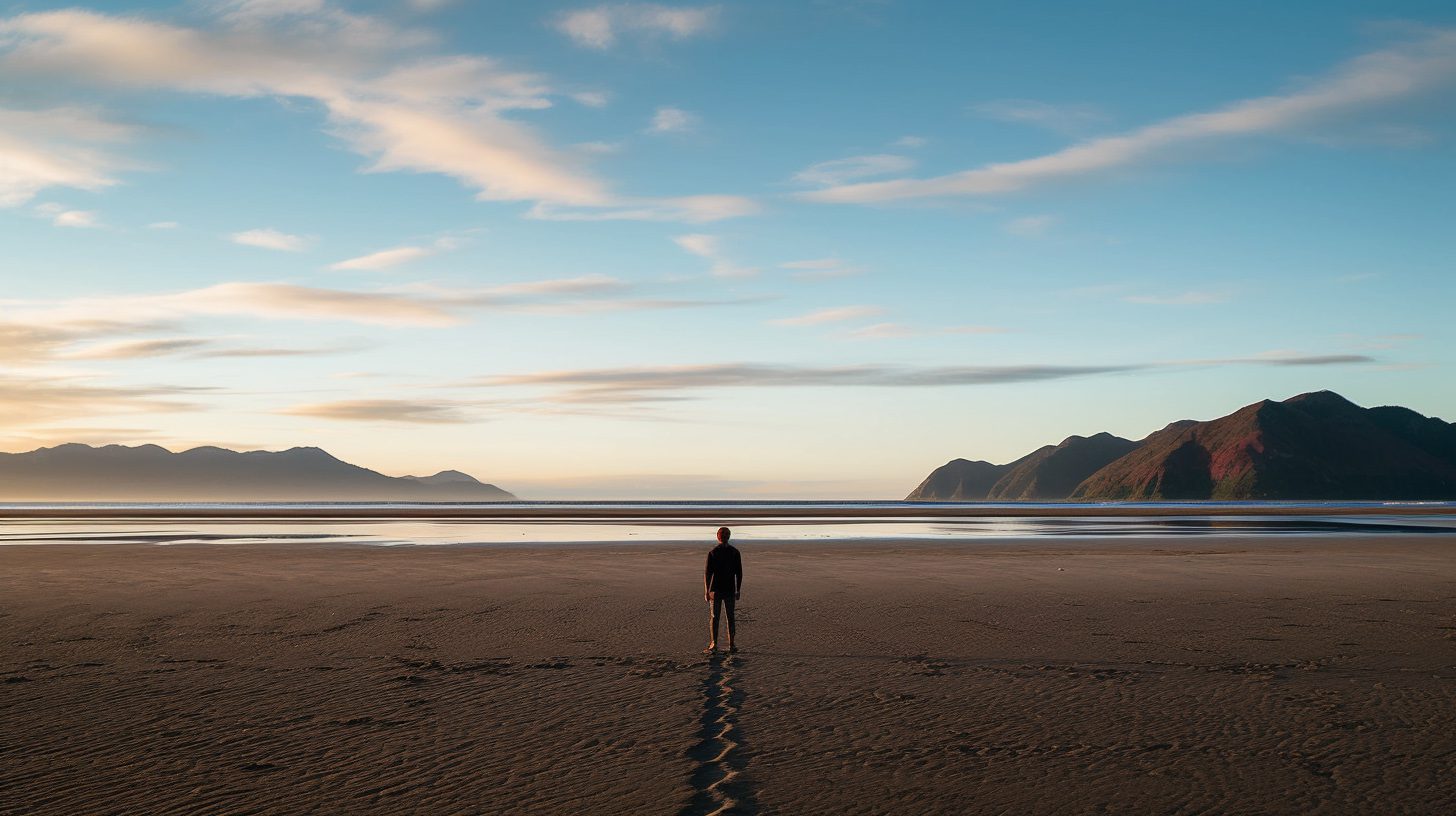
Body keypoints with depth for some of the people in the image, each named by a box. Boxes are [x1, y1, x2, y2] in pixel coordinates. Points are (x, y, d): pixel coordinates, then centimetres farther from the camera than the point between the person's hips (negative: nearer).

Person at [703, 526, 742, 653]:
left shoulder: (712, 553, -7)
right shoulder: (735, 552, -1)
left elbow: (707, 573, -7)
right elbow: (739, 573, 1)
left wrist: (706, 591, -3)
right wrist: (738, 590, 7)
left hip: (715, 590, -2)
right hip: (730, 590, 2)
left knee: (714, 618, 1)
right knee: (730, 617, 8)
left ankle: (713, 645, -3)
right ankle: (731, 645, 9)